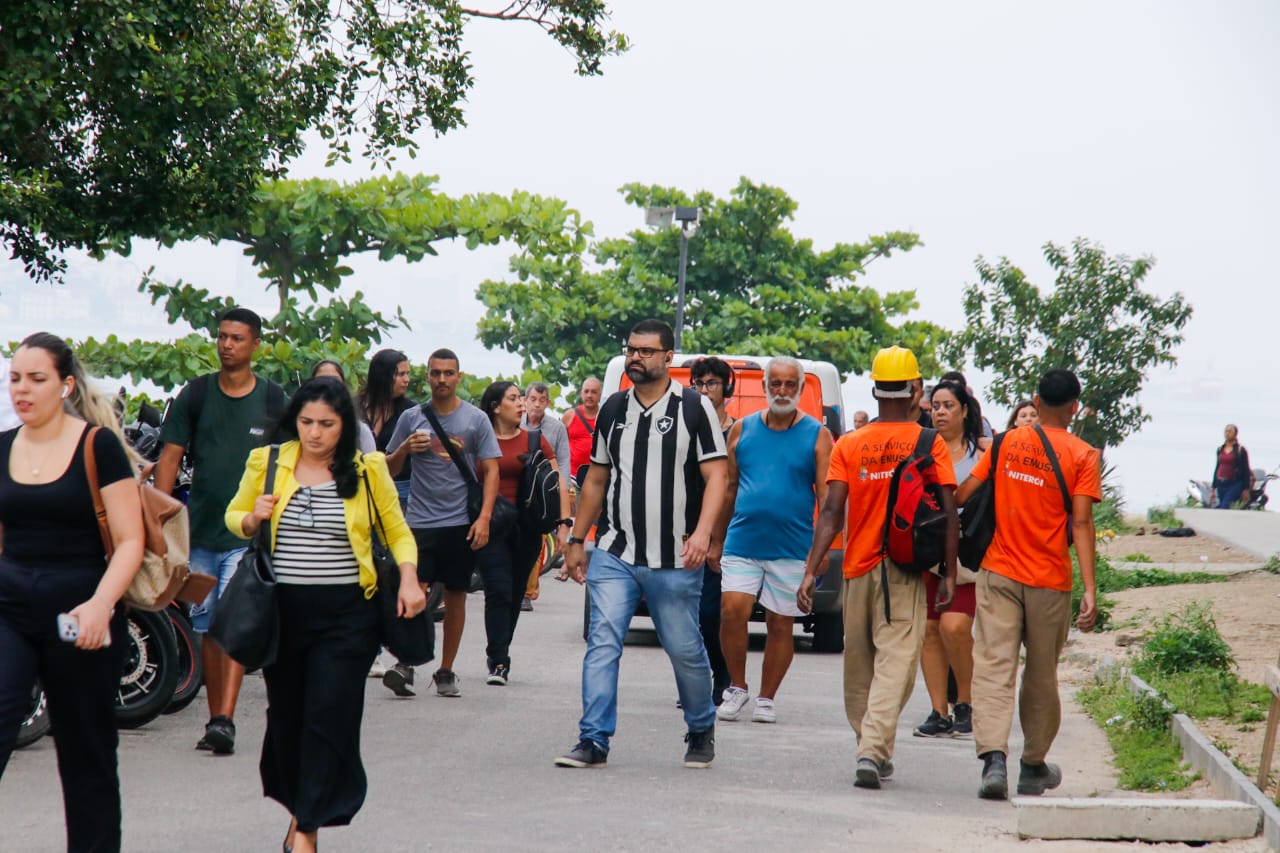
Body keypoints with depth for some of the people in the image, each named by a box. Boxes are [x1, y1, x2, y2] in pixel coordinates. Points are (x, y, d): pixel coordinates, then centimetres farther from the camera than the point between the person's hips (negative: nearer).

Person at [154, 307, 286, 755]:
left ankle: (225, 720, -21)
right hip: (200, 529, 3)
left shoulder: (273, 399, 3)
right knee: (208, 628, 9)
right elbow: (170, 455, 5)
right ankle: (215, 720, 18)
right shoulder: (196, 393, 7)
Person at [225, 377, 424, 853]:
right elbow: (234, 516, 16)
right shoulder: (267, 464, 4)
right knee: (285, 713, 12)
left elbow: (397, 531, 11)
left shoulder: (368, 470, 1)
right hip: (282, 608, 2)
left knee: (329, 716, -8)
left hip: (346, 613, -2)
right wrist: (253, 518, -7)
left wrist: (408, 579, -5)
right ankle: (298, 809, 31)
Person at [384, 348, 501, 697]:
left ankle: (446, 671, 13)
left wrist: (484, 517, -8)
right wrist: (405, 449, -8)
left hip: (461, 522, 0)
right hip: (420, 521, 0)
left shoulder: (476, 419, 4)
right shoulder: (411, 418, 7)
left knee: (455, 595, 6)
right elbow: (389, 470, 14)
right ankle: (406, 664, -13)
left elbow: (491, 471, 3)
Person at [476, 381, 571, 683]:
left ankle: (497, 652, 26)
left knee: (514, 594, 10)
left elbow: (559, 484, 6)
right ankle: (499, 660, -9)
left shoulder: (534, 441, 7)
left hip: (525, 529, 2)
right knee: (498, 591, -11)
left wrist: (564, 522, -4)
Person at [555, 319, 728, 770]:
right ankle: (593, 741, -6)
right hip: (614, 555, 3)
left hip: (674, 561, -3)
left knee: (685, 650, 6)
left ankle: (701, 730, 29)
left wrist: (702, 532, -22)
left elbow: (716, 475, -7)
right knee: (602, 643, -7)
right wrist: (576, 540, 17)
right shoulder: (613, 409, 12)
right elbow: (596, 480, 20)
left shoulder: (694, 408, -2)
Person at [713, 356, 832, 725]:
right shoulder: (743, 429, 9)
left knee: (780, 625, 5)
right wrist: (716, 541, 12)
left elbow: (826, 495, -1)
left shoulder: (816, 435, 2)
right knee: (732, 610, -13)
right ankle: (737, 688, 6)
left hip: (792, 548, -1)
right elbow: (728, 488, 13)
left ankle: (766, 699, 18)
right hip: (742, 542, 1)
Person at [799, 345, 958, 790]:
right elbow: (948, 515, -5)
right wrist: (949, 574, 2)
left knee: (859, 666, 15)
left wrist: (811, 571, -7)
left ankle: (872, 751, 23)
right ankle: (873, 749, -20)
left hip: (859, 569, 2)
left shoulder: (849, 445, 3)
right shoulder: (931, 444, -1)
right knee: (895, 662, -5)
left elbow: (831, 513, -5)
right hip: (908, 570, -2)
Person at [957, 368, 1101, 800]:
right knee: (1041, 676, 13)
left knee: (993, 667, -4)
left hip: (998, 574, 1)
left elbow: (961, 495, 4)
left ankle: (993, 757, -23)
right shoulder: (1082, 456, -4)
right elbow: (1081, 524, -12)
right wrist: (1090, 590, -14)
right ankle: (1034, 767, 26)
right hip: (1050, 582, -1)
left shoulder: (1006, 443, 4)